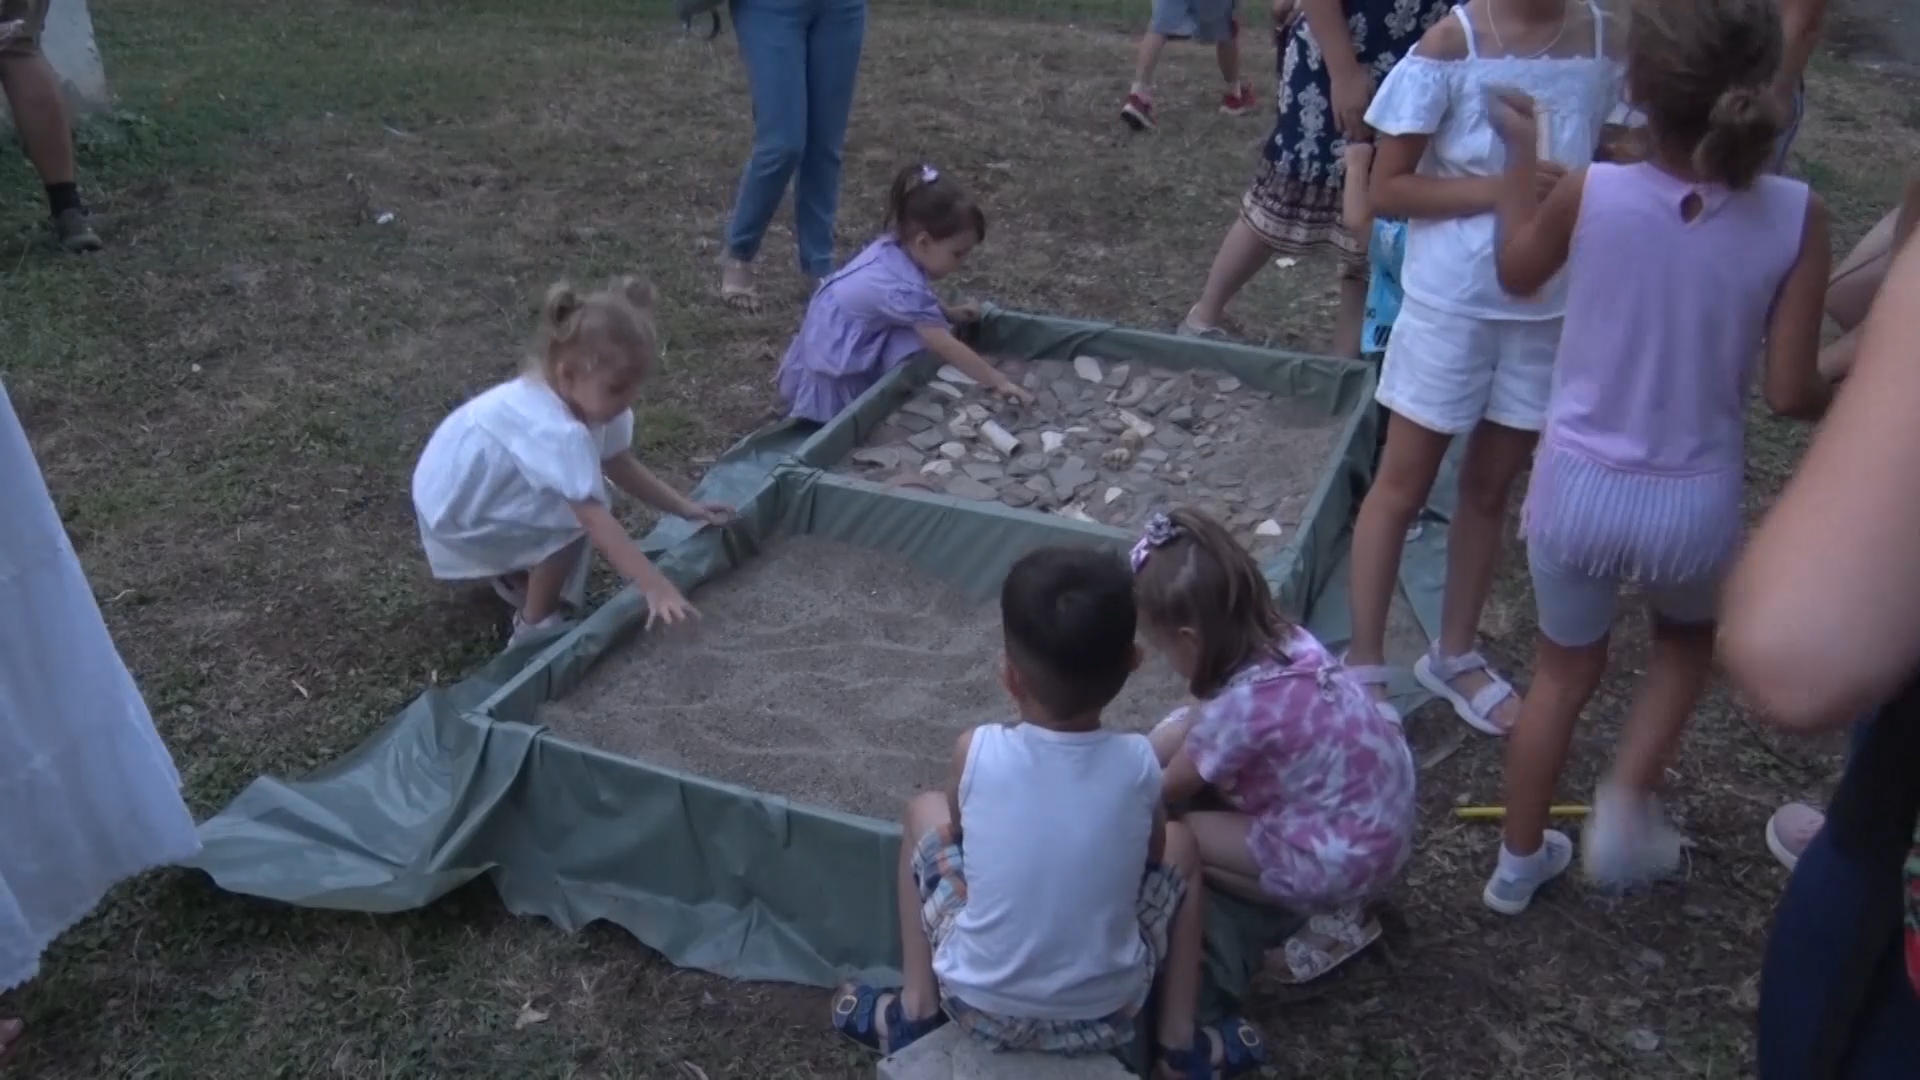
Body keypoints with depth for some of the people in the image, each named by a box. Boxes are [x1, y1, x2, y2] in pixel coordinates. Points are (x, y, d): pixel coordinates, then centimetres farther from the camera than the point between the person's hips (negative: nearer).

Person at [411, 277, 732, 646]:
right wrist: (654, 587, -46)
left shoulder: (586, 396, -12)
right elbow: (596, 520, -43)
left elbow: (621, 466, 1)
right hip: (456, 511, -9)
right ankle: (534, 626, -3)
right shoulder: (557, 431, -40)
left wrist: (685, 507, -2)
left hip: (487, 488, 9)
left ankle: (511, 573, 28)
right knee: (576, 519, -22)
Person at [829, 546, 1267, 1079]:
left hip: (979, 1003, 0)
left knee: (925, 810, 17)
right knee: (1180, 842, 20)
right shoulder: (1138, 764, -15)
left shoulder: (976, 752, -17)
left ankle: (915, 1011, 20)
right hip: (1105, 1014, 1)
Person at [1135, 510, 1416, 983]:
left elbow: (1170, 790, -9)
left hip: (1347, 858, -9)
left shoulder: (1242, 705, -28)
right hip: (1377, 818, 9)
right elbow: (1209, 721, 13)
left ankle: (1334, 914, 1)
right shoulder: (1284, 642, -6)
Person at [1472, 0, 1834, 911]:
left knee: (1563, 672, 23)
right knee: (1688, 644, 34)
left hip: (1579, 487, 0)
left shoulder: (1589, 194, -17)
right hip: (1695, 502, 0)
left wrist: (1521, 153, 18)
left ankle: (1520, 861, 38)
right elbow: (1790, 393, -11)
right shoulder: (1794, 219, -16)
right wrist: (1841, 389, 12)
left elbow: (1517, 273, 6)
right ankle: (1628, 804, 21)